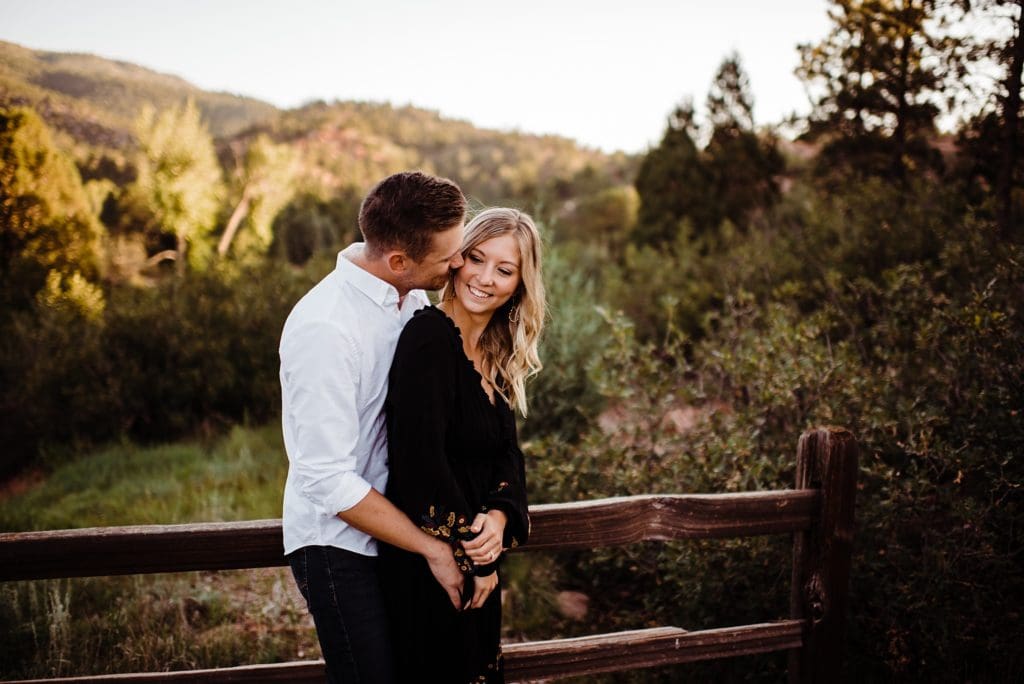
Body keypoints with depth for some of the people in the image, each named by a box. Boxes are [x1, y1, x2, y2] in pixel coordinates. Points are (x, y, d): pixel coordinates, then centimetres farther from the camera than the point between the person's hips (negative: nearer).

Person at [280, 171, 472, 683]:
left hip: (394, 525, 7)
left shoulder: (411, 296, -2)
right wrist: (433, 548, -18)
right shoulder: (325, 329, -26)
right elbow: (327, 479, -25)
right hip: (340, 542, -7)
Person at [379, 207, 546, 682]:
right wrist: (473, 558, -17)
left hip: (475, 565, 8)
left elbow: (506, 453, 4)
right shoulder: (429, 336, -20)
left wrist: (500, 515, -18)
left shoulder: (496, 356, 7)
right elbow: (420, 458, -26)